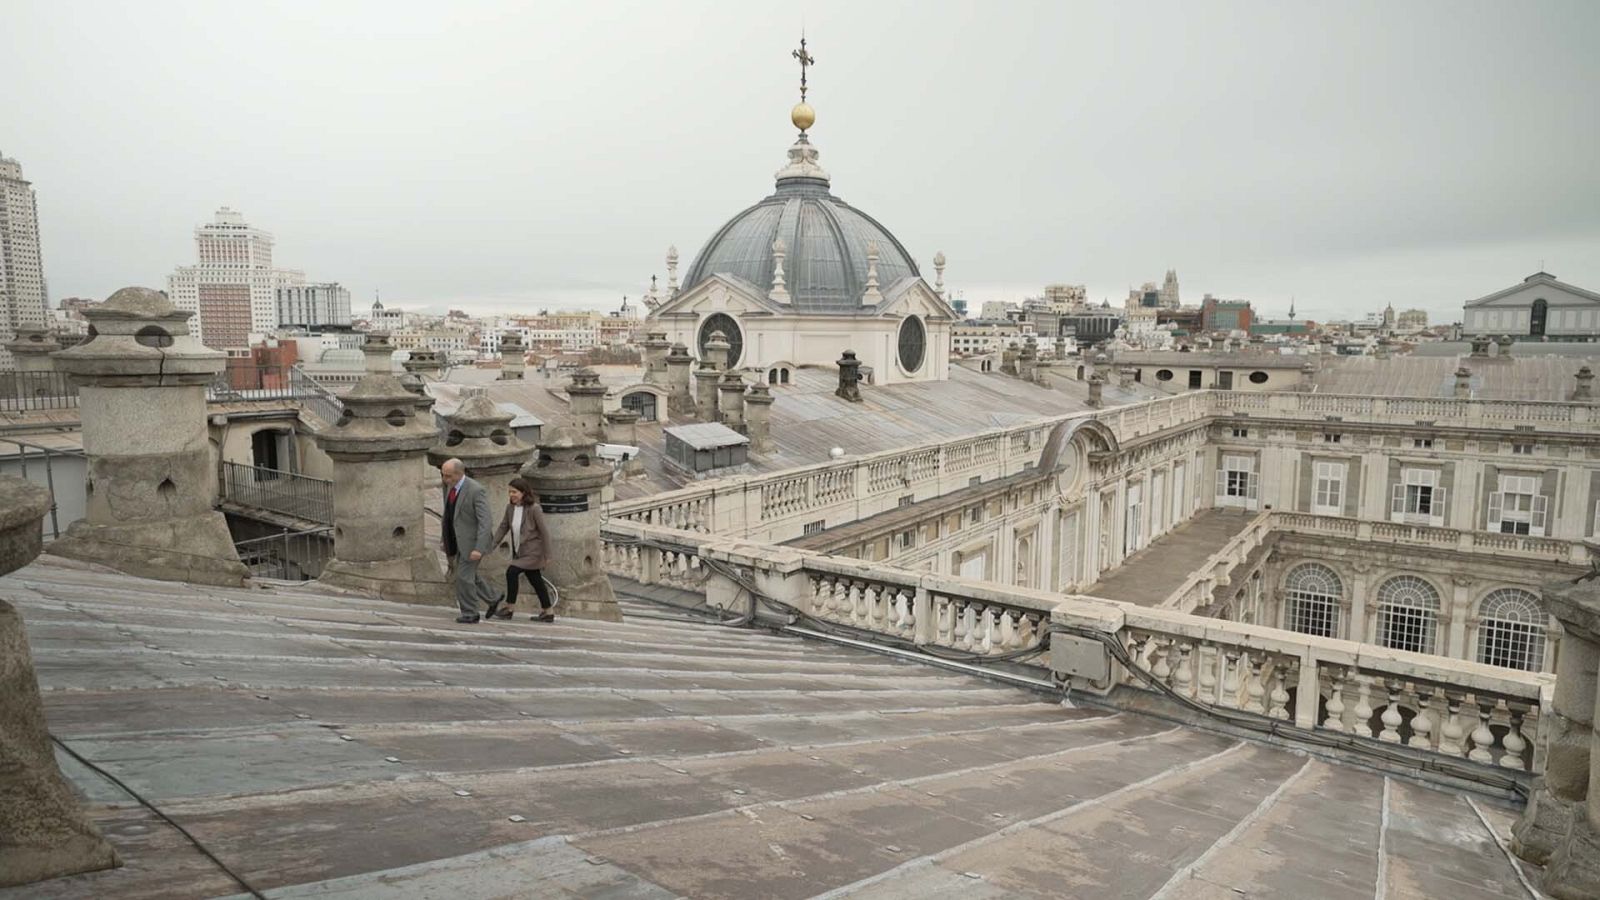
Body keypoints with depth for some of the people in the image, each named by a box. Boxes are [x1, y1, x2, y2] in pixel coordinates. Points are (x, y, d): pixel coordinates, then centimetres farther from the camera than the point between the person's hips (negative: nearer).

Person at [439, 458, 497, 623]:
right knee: (469, 574, 19)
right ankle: (492, 599, 36)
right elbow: (449, 514, 12)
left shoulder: (476, 491, -24)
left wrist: (479, 549, -32)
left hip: (473, 540, -9)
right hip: (458, 540, 9)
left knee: (464, 576, -4)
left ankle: (469, 614, 13)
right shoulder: (449, 486, 1)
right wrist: (446, 540, 15)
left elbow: (485, 522, -26)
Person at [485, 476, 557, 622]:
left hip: (533, 551, -7)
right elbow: (503, 527, 9)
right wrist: (492, 545, 0)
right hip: (519, 551, 7)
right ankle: (548, 612, 23)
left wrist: (548, 554, -11)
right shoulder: (510, 507, 1)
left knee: (512, 572, -17)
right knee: (536, 581, 13)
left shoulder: (534, 509, -18)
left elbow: (543, 532, -14)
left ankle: (509, 609, -4)